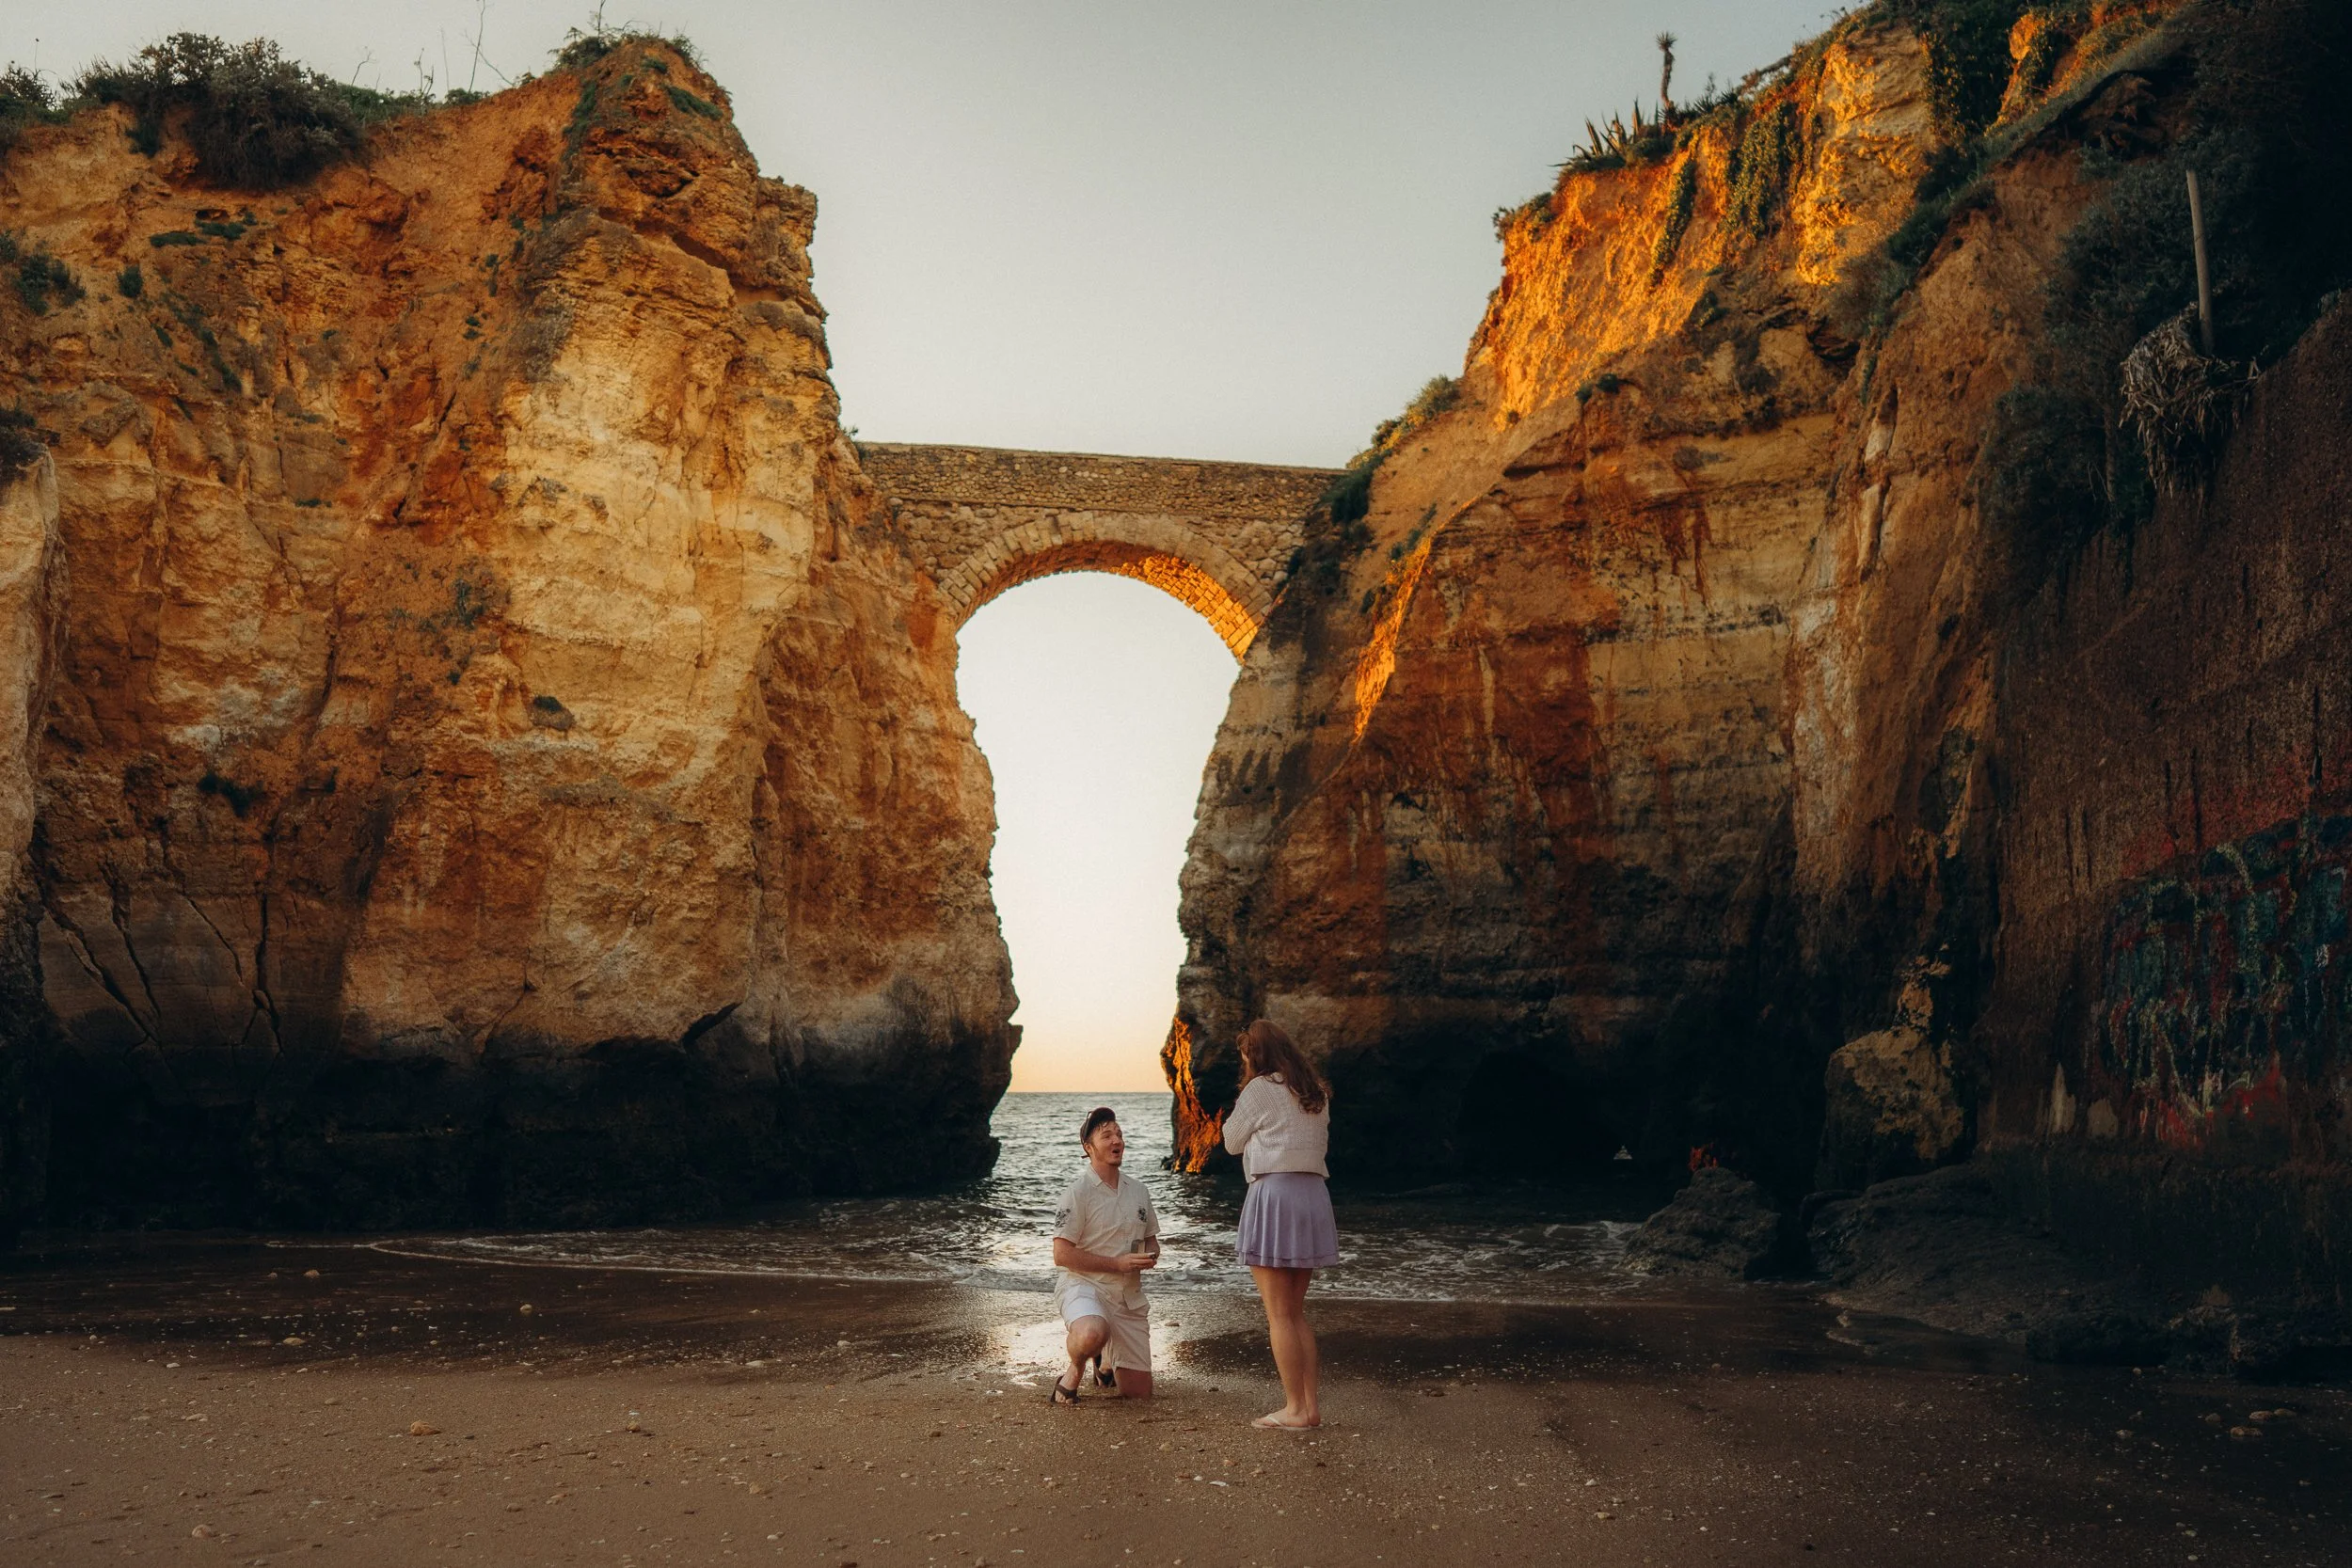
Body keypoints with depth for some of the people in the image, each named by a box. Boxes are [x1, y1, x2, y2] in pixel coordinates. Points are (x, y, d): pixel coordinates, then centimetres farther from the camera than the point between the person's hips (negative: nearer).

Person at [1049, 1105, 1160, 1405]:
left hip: (1129, 1295, 6)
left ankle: (1106, 1362, 39)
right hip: (1083, 1285, -6)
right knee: (1092, 1334, -41)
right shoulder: (1077, 1193, -9)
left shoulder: (1137, 1191, 11)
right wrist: (1118, 1263, -19)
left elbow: (1152, 1241, 23)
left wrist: (1150, 1256, -3)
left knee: (1139, 1392, 6)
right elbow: (1062, 1255, -14)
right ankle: (1074, 1372, -7)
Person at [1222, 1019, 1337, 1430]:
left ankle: (1295, 1409, -2)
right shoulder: (1316, 1092, 15)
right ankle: (1310, 1404, 13)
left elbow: (1232, 1142, 5)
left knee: (1279, 1315, -2)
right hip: (1314, 1194, 7)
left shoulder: (1260, 1089, -5)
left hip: (1274, 1192, -7)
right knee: (1296, 1312, 15)